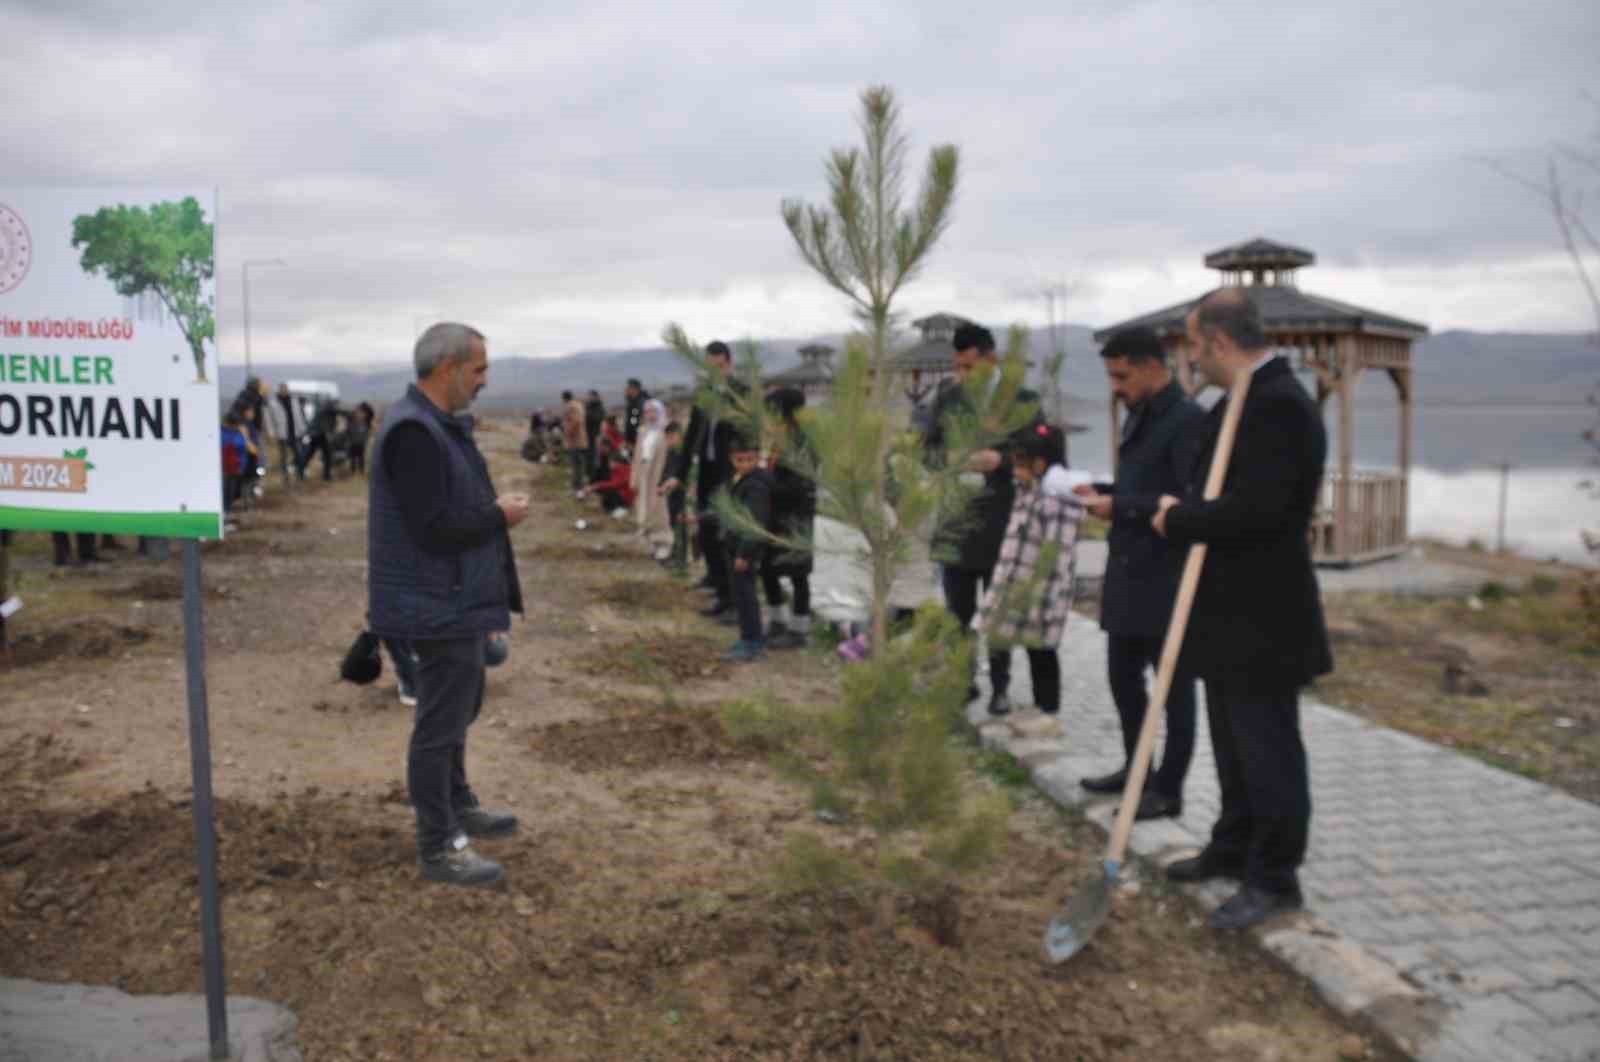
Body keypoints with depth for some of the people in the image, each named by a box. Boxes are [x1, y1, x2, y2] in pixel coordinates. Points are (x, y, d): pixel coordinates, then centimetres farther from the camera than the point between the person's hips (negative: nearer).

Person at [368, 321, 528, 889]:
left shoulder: (440, 424, 11)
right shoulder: (413, 432, -23)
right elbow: (433, 527, -27)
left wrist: (494, 507, 3)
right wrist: (499, 514, -16)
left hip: (456, 600, 11)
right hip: (439, 605, -11)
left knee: (457, 706, 23)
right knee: (440, 722, 0)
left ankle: (459, 805, 41)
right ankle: (439, 847, 12)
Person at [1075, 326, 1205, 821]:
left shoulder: (1188, 419, -16)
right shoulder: (1139, 416, 13)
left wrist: (1120, 506, -20)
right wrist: (1101, 491, 4)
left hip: (1167, 576, -9)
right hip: (1128, 569, 9)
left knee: (1173, 682, 4)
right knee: (1122, 674, 17)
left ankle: (1168, 789, 15)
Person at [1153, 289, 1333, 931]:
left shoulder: (1278, 404, -21)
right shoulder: (1243, 401, 12)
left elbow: (1254, 509, -29)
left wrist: (1178, 520, -16)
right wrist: (1179, 511, 2)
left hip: (1261, 619, -11)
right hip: (1230, 611, 11)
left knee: (1267, 747, 2)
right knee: (1235, 743, 21)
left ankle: (1274, 879, 15)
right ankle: (1233, 849, 35)